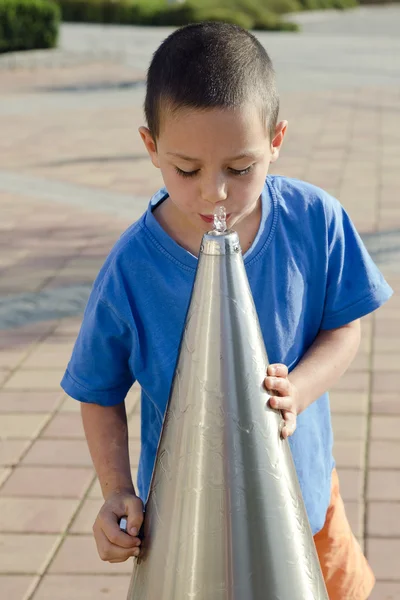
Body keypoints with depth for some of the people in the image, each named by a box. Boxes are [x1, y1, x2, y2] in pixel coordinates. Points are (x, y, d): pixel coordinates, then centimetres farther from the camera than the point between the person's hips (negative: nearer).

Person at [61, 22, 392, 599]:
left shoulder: (315, 220, -17)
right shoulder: (131, 270, -21)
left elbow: (344, 328, -6)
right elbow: (100, 393, -8)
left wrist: (298, 389, -25)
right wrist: (116, 491, -21)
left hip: (302, 488, 3)